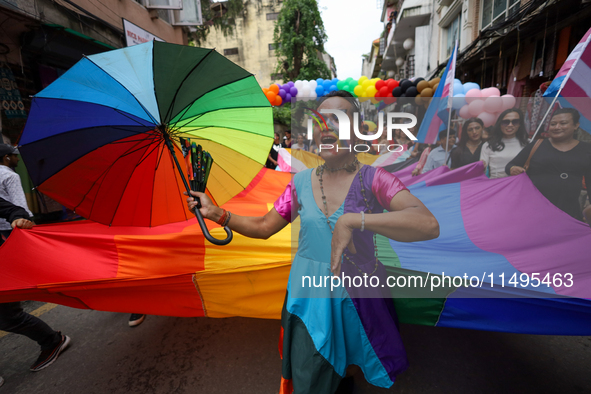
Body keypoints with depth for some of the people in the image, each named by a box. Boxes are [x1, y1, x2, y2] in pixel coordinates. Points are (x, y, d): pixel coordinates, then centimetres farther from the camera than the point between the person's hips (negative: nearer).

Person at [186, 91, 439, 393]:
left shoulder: (372, 179, -13)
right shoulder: (301, 182, -3)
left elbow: (429, 225, -29)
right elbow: (263, 227, 3)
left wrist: (351, 220, -38)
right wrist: (216, 213, -6)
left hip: (357, 292, -1)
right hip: (309, 294, 2)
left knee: (349, 364, 26)